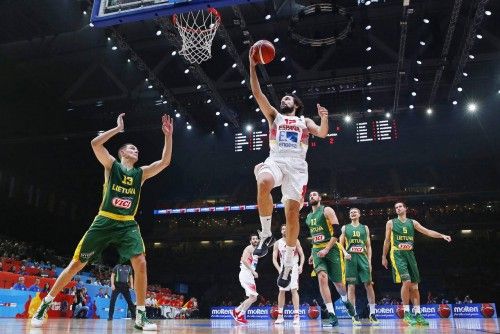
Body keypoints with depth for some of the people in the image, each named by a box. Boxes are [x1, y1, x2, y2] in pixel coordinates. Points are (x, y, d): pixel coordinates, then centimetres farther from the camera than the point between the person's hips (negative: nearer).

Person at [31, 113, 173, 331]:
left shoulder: (141, 173, 12)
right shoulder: (112, 165, 4)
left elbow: (165, 162, 2)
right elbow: (95, 144, -11)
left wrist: (168, 135, -3)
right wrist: (118, 129, -9)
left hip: (128, 225, 2)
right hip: (105, 221, -2)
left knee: (140, 263, -17)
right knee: (77, 264, 2)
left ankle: (140, 316, -9)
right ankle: (44, 304, 21)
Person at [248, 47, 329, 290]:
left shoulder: (304, 121, 24)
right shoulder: (274, 116, 24)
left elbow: (322, 134, 7)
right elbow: (257, 94, 13)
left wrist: (324, 119, -13)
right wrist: (253, 66, 6)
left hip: (297, 165, 0)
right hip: (275, 161, 0)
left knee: (292, 212, -9)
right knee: (263, 184, -36)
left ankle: (288, 265, 4)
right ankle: (266, 235, -20)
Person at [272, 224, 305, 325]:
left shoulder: (295, 241, -1)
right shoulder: (277, 243, 4)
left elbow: (302, 255, 0)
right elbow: (274, 259, 3)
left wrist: (301, 266, -16)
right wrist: (279, 269, -12)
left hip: (293, 268, -3)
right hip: (283, 268, 3)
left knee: (294, 290, -12)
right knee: (281, 291, 2)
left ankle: (296, 315, -12)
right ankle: (280, 316, 11)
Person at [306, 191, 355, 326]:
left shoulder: (327, 210, -5)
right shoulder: (309, 217, 15)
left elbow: (337, 232, -13)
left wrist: (326, 249, -20)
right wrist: (313, 253, 21)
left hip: (332, 249, -4)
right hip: (317, 251, 4)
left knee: (338, 282, 6)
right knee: (322, 278, -19)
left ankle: (345, 301, 41)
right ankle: (332, 314, -19)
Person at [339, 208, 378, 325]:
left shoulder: (365, 228, 14)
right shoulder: (345, 228, 12)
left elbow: (368, 246, 12)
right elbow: (340, 244, 9)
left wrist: (369, 260, 3)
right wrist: (345, 253, -11)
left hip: (363, 257, 1)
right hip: (350, 258, -1)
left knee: (369, 284, -4)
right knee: (351, 286, -3)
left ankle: (372, 313, 4)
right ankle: (354, 315, 1)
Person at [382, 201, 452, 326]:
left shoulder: (412, 222, 12)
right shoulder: (391, 223, 5)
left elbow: (427, 232, 6)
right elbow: (387, 241, 8)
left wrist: (442, 235, -9)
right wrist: (384, 257, 7)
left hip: (409, 255, 4)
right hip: (397, 255, -4)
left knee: (414, 285, 3)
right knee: (406, 281, -19)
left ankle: (417, 314, 9)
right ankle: (406, 313, -10)